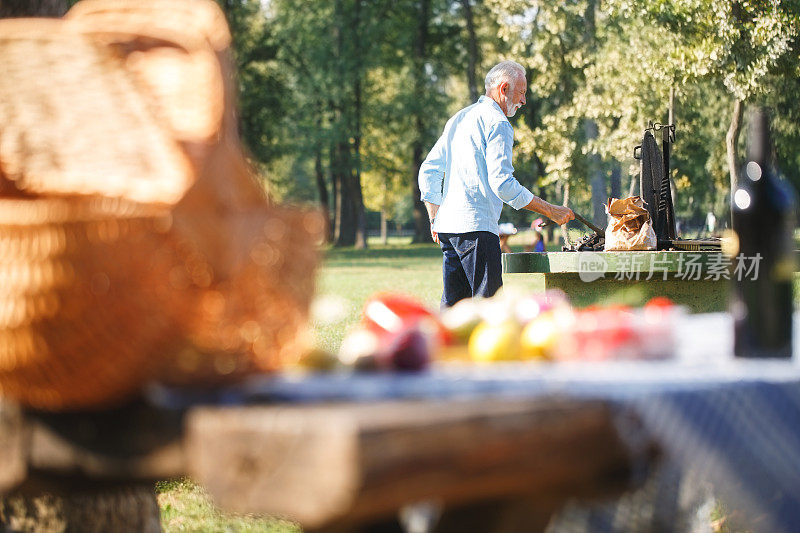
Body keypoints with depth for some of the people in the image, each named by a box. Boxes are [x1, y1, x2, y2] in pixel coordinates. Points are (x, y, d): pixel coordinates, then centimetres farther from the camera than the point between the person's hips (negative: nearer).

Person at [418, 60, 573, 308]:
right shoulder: (497, 124, -8)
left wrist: (435, 219, 25)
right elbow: (502, 184, -16)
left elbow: (428, 171, 22)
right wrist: (550, 211, -11)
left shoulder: (458, 119, 20)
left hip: (447, 224, 9)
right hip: (476, 226, -9)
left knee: (453, 304, 9)